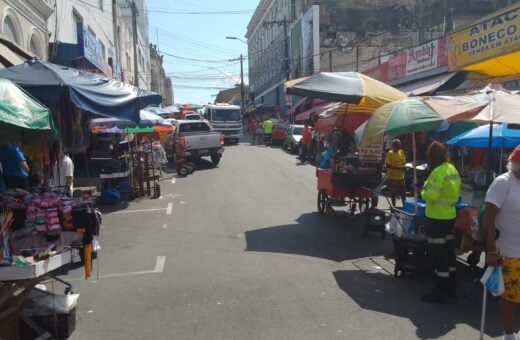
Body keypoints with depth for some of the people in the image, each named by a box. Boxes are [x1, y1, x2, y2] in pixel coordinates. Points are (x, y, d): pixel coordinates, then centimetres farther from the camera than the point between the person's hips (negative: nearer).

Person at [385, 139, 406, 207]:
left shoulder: (401, 152, 7)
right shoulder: (390, 153, -11)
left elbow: (403, 162, 16)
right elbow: (387, 165, -16)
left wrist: (403, 168, -5)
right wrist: (399, 168, -22)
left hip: (401, 176, 5)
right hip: (392, 177, -5)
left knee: (403, 193, 9)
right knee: (393, 193, 6)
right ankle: (393, 206, 19)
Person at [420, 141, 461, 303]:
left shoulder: (438, 172, -20)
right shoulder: (453, 169, 8)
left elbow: (430, 196, -25)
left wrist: (424, 190, -5)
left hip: (437, 218, -9)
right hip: (450, 215, 9)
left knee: (437, 253, -1)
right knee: (448, 250, 18)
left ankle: (440, 292, 6)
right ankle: (451, 287, 29)